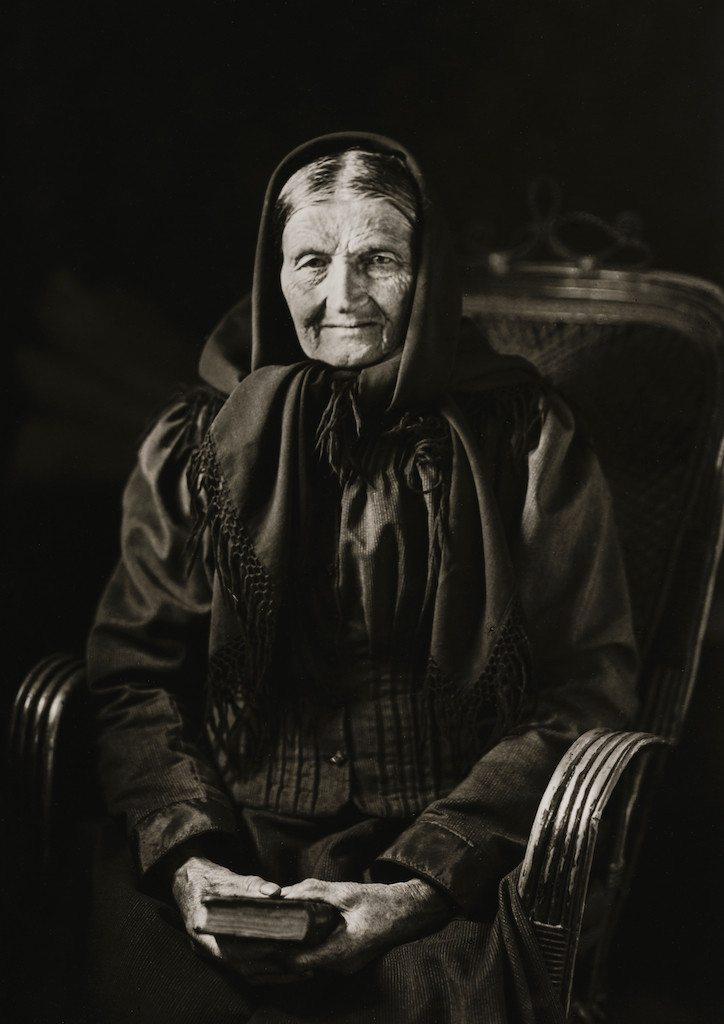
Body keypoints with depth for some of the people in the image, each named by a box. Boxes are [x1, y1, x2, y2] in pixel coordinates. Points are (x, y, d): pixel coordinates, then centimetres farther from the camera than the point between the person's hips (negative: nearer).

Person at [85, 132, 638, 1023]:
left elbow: (587, 690, -1)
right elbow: (132, 671, 8)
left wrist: (424, 881, -12)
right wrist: (186, 859, -11)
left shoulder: (523, 442, 3)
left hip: (454, 838, -1)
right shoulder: (194, 447, 9)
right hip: (233, 825, 2)